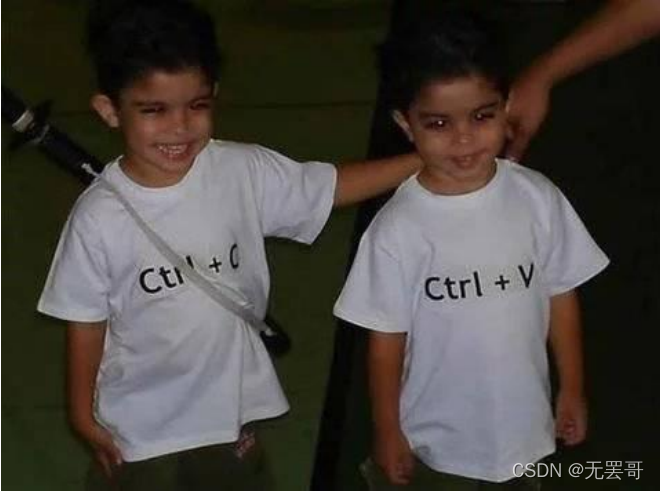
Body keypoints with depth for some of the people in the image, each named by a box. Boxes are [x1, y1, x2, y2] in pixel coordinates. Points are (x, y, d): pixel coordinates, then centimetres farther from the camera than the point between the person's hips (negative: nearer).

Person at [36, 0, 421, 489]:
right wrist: (82, 412, 0)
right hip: (142, 423, -2)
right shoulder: (99, 217, -21)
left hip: (230, 403, 3)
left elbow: (333, 186, -3)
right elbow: (87, 321, -9)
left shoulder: (245, 172, -15)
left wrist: (427, 158, -10)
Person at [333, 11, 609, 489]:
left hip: (522, 425, 3)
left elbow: (561, 296, -1)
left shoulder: (539, 198, -13)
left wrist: (573, 390, 6)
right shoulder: (398, 230, -21)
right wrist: (387, 433, -4)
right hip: (437, 439, -2)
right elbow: (387, 338, -11)